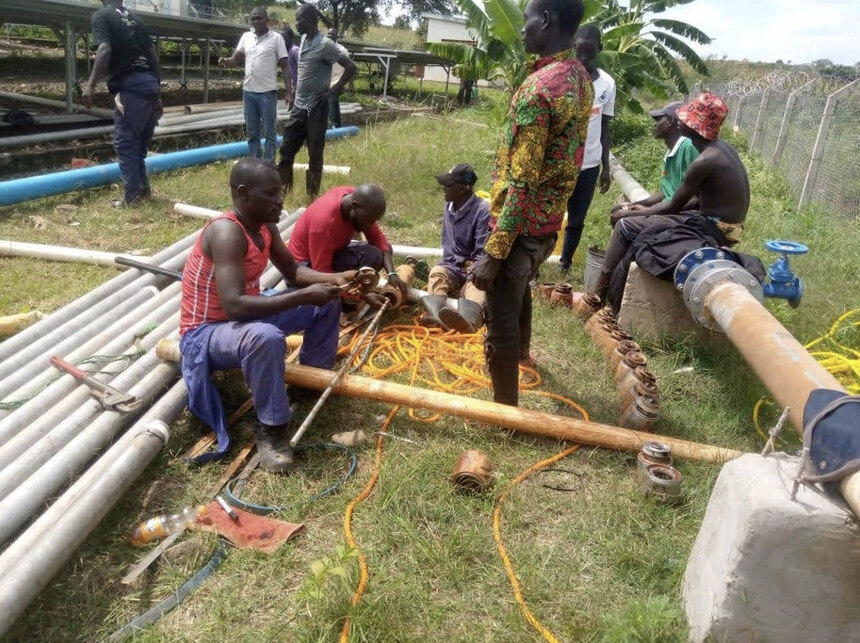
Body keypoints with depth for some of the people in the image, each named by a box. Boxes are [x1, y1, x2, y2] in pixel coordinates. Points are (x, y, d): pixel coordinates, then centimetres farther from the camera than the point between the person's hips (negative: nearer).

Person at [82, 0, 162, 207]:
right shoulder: (134, 18, 21)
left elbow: (105, 50, -16)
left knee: (125, 144, 0)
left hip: (130, 87, -7)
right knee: (140, 144, 17)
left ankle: (132, 197, 0)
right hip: (150, 85, 7)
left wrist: (91, 85, -19)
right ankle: (142, 188, 22)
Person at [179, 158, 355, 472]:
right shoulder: (227, 232, -29)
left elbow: (293, 271, 10)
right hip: (206, 331, -9)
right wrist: (304, 297, -36)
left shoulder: (265, 226, -2)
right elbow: (234, 306, -39)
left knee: (326, 300, 6)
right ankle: (270, 428, -22)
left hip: (246, 317, 9)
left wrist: (335, 278, -9)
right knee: (266, 337, -42)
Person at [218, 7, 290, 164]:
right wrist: (226, 61, -15)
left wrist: (289, 92, -12)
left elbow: (285, 66, -4)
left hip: (267, 92, -5)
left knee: (269, 133, 1)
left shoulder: (276, 38, -4)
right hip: (248, 91, 5)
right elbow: (236, 59, 9)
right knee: (252, 133, 11)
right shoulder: (246, 37, 9)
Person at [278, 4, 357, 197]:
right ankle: (284, 192, 20)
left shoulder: (325, 45, -15)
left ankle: (312, 198, 10)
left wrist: (333, 90, -15)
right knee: (286, 150, 9)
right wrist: (295, 88, 14)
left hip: (315, 109, -8)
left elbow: (351, 67, -17)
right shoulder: (304, 39, 9)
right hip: (298, 107, 8)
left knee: (315, 155, 1)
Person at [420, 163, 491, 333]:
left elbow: (483, 253, -16)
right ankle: (436, 313, -59)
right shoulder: (449, 206, 7)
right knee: (437, 272, -26)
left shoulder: (483, 210, -15)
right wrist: (462, 263, -4)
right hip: (454, 267, 6)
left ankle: (468, 319, -74)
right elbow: (447, 244, 11)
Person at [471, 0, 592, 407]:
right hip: (550, 221, 9)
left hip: (521, 225, -9)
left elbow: (521, 183, -27)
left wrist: (492, 253, -23)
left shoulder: (537, 88, -24)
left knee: (500, 321, 4)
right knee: (520, 289, 32)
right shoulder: (581, 79, 4)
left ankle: (504, 409, 17)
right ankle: (521, 349, 57)